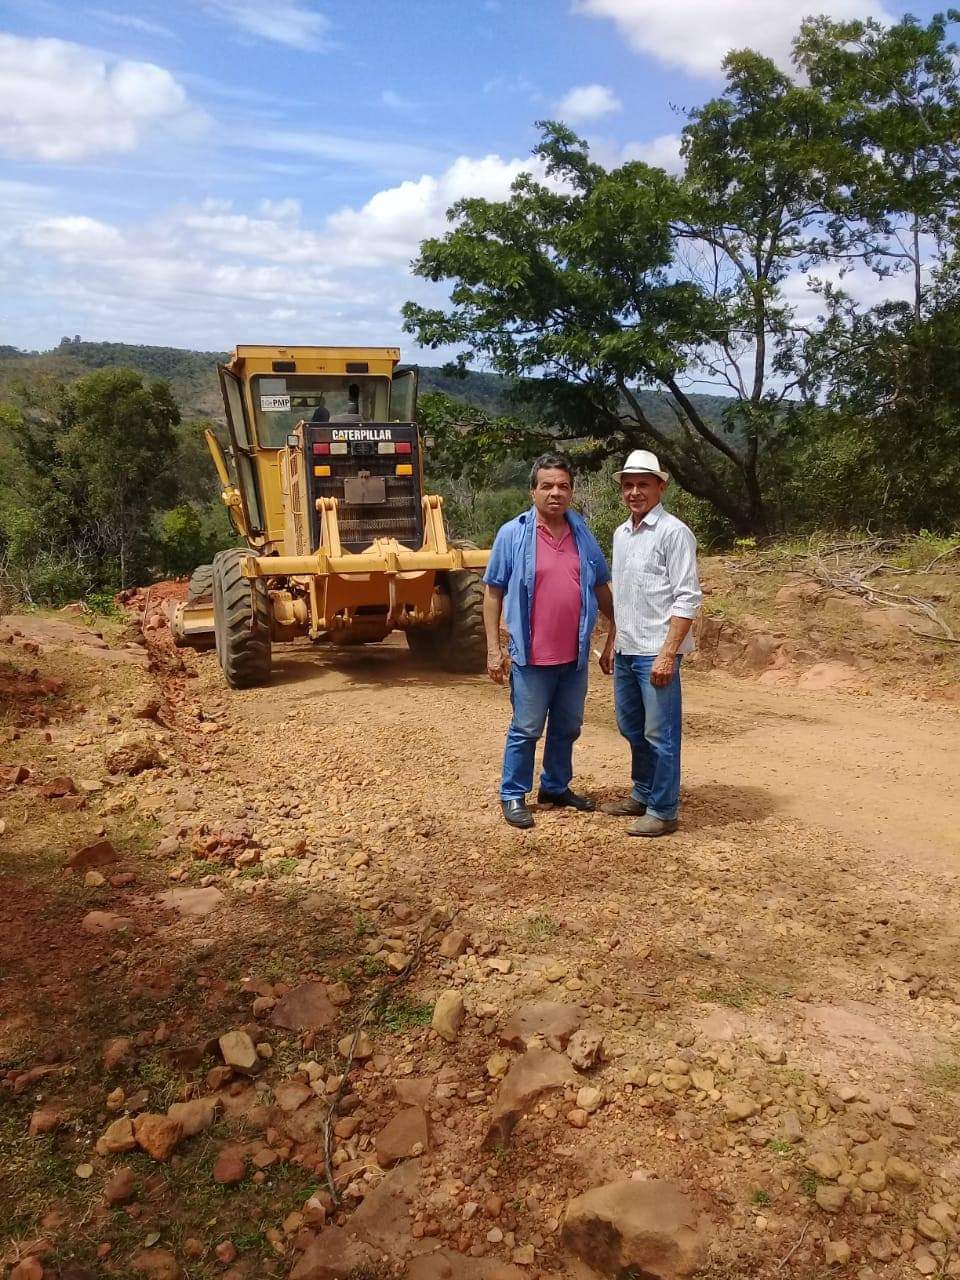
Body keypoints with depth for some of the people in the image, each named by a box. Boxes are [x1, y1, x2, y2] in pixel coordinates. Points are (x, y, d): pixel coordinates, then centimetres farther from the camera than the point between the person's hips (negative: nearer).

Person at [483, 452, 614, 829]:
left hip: (575, 656, 5)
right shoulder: (513, 534, -7)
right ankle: (513, 795, 19)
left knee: (567, 728, 17)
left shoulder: (583, 535, 6)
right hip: (531, 657, -5)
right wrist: (493, 649, -9)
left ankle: (556, 787, 34)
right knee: (526, 730, 5)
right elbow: (493, 593, -5)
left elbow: (601, 588, 15)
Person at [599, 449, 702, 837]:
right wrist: (611, 642, 21)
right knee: (631, 727, 18)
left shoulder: (673, 532, -11)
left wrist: (667, 653, -20)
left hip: (656, 652, -8)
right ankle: (642, 794, 34)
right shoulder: (621, 533, 13)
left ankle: (663, 811, 11)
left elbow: (687, 599, -15)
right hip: (626, 651, 8)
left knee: (660, 734, 0)